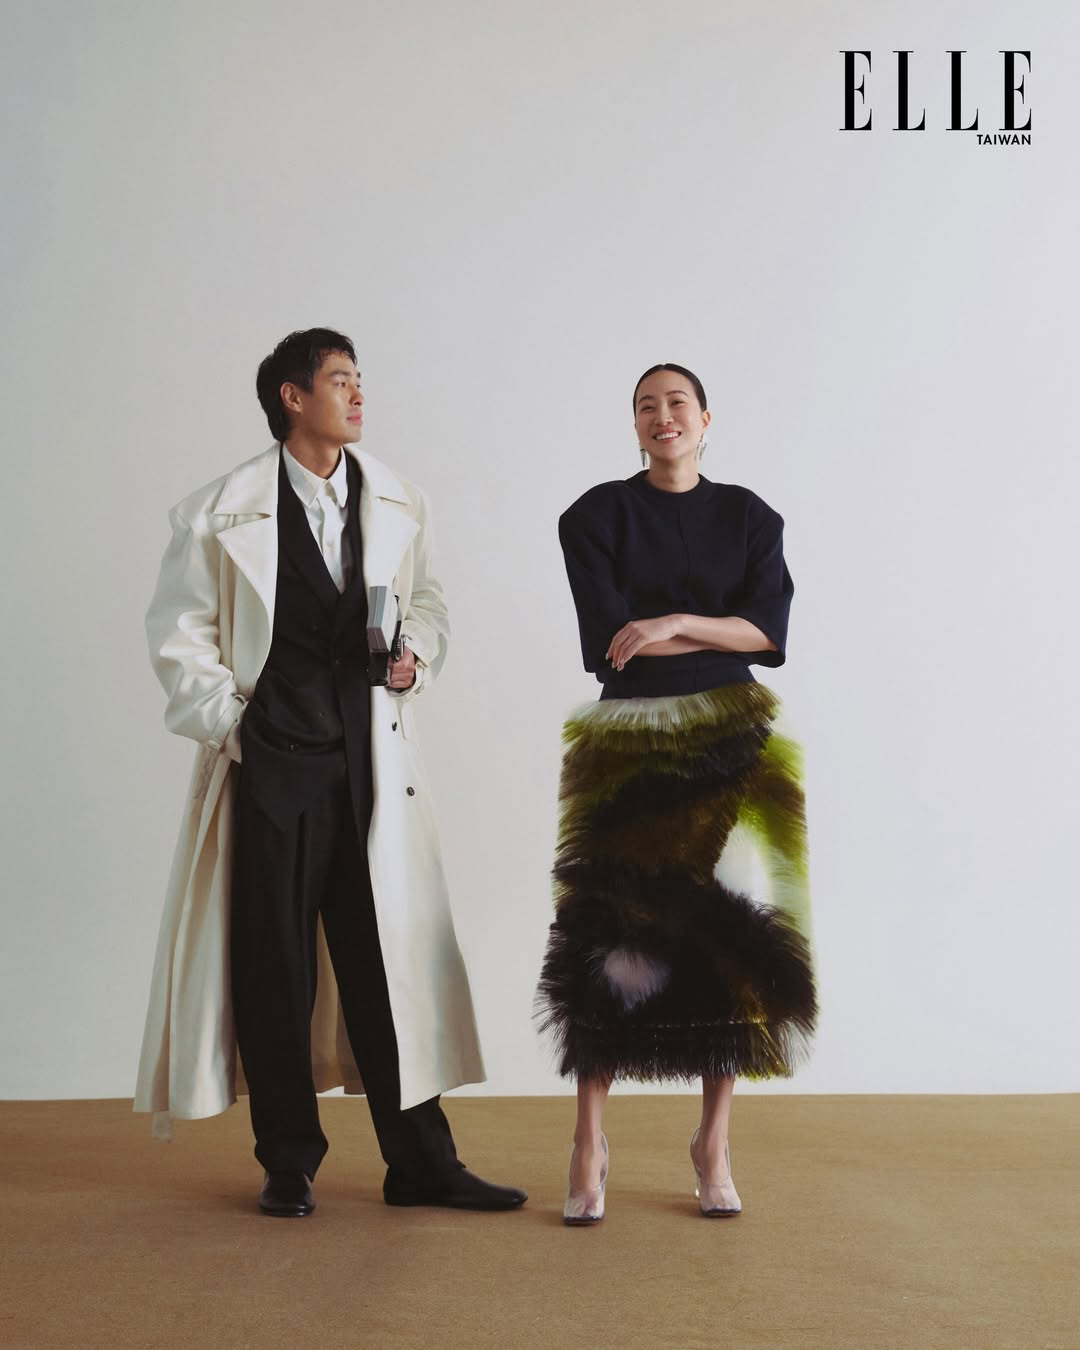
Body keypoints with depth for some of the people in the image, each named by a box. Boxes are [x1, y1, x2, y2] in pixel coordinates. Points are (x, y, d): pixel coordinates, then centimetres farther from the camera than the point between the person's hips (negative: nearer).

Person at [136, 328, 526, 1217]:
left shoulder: (397, 504, 8)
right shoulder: (222, 515, -2)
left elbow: (427, 600, 20)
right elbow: (178, 632, 3)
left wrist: (417, 655, 0)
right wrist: (228, 716, -4)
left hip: (370, 758, 3)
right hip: (270, 760, -2)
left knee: (392, 958, 4)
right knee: (274, 968, 4)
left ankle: (420, 1161, 13)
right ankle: (289, 1164, 19)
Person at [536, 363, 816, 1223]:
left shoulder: (749, 518, 8)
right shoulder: (598, 516, 3)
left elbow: (772, 632, -3)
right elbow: (606, 638, -8)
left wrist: (677, 622, -14)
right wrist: (724, 630, -5)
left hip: (732, 745, 1)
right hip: (627, 747, -1)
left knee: (726, 931, 1)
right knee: (610, 934, -5)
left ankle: (714, 1144, 14)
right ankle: (590, 1147, 5)